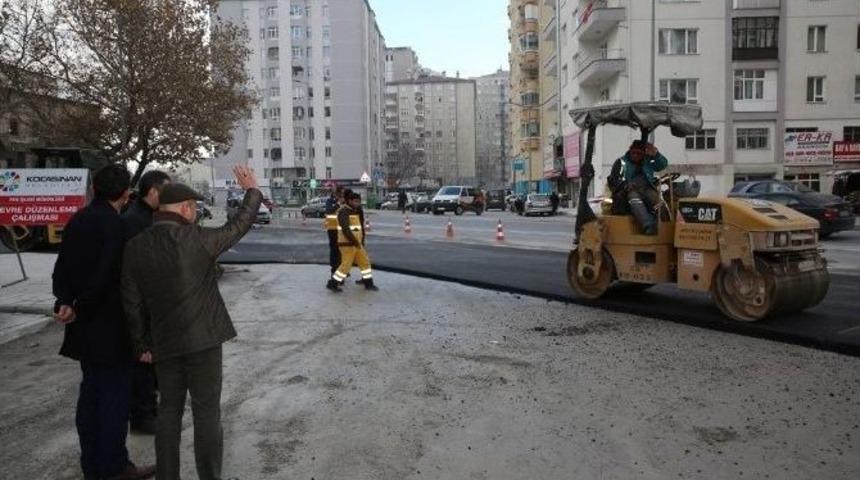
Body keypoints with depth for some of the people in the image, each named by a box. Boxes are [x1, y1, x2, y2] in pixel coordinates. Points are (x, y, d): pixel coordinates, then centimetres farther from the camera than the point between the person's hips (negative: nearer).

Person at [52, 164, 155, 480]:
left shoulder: (79, 219, 7)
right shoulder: (114, 225, -18)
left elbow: (63, 267, 6)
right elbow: (105, 276, -22)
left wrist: (65, 302, -4)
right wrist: (80, 310, -9)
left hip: (85, 327, 8)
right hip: (109, 327, -8)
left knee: (91, 392, 16)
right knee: (115, 394, 3)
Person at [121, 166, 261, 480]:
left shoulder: (135, 247, 0)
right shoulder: (198, 240, -14)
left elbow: (132, 303, 4)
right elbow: (239, 225, 0)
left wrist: (142, 344, 13)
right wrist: (252, 191, 14)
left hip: (165, 342, 5)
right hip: (202, 338, -5)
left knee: (169, 410, 17)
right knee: (206, 413, 5)